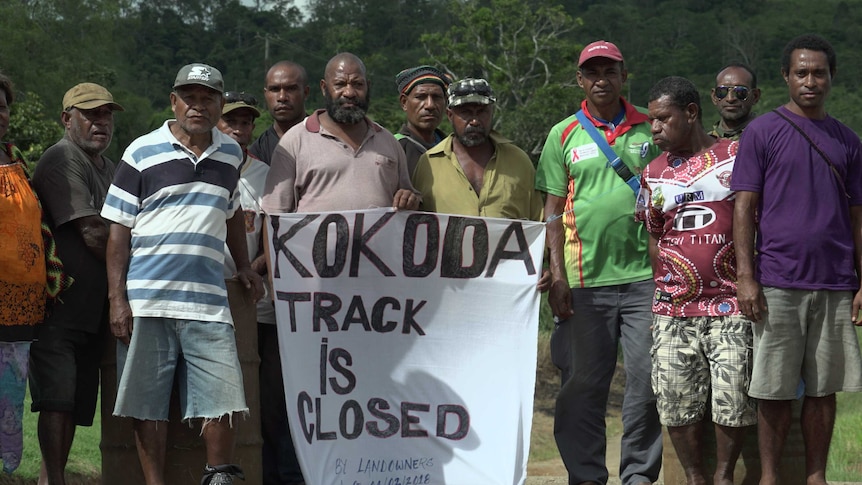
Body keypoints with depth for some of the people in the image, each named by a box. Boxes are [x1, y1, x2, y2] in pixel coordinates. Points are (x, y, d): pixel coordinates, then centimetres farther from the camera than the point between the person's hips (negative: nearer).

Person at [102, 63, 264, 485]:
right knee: (147, 405, 2)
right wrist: (117, 299, -5)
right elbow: (118, 229, 1)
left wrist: (243, 265, 23)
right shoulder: (142, 153, 2)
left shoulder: (230, 154, 14)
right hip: (146, 303, -3)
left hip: (208, 303, 3)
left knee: (224, 400, -4)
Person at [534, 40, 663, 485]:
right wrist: (557, 275, -2)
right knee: (584, 382, 3)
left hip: (646, 274, 0)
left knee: (647, 379, -1)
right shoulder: (564, 135, 7)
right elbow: (553, 210, 7)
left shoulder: (651, 129, 10)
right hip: (586, 279, 0)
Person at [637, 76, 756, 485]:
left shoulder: (736, 156, 3)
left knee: (733, 398, -5)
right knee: (677, 402, 1)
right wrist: (664, 285, 11)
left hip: (730, 303, -3)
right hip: (672, 310, 3)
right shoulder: (653, 173, 14)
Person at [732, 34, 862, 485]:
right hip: (777, 285, -3)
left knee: (824, 388, 5)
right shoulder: (763, 131, 2)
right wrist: (746, 277, -9)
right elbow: (745, 207, -1)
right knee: (774, 390, 0)